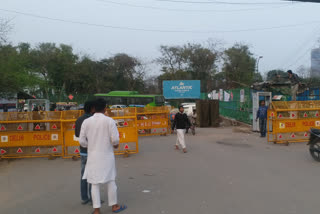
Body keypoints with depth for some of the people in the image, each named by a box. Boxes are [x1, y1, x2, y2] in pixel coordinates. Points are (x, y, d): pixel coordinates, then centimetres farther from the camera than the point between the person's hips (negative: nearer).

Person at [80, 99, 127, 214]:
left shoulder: (86, 122, -3)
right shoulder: (109, 121, -11)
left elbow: (82, 141, -1)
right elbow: (115, 139, -14)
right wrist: (115, 145, 8)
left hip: (93, 156, 2)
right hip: (106, 155, -2)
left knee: (95, 183, 10)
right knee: (111, 180, 14)